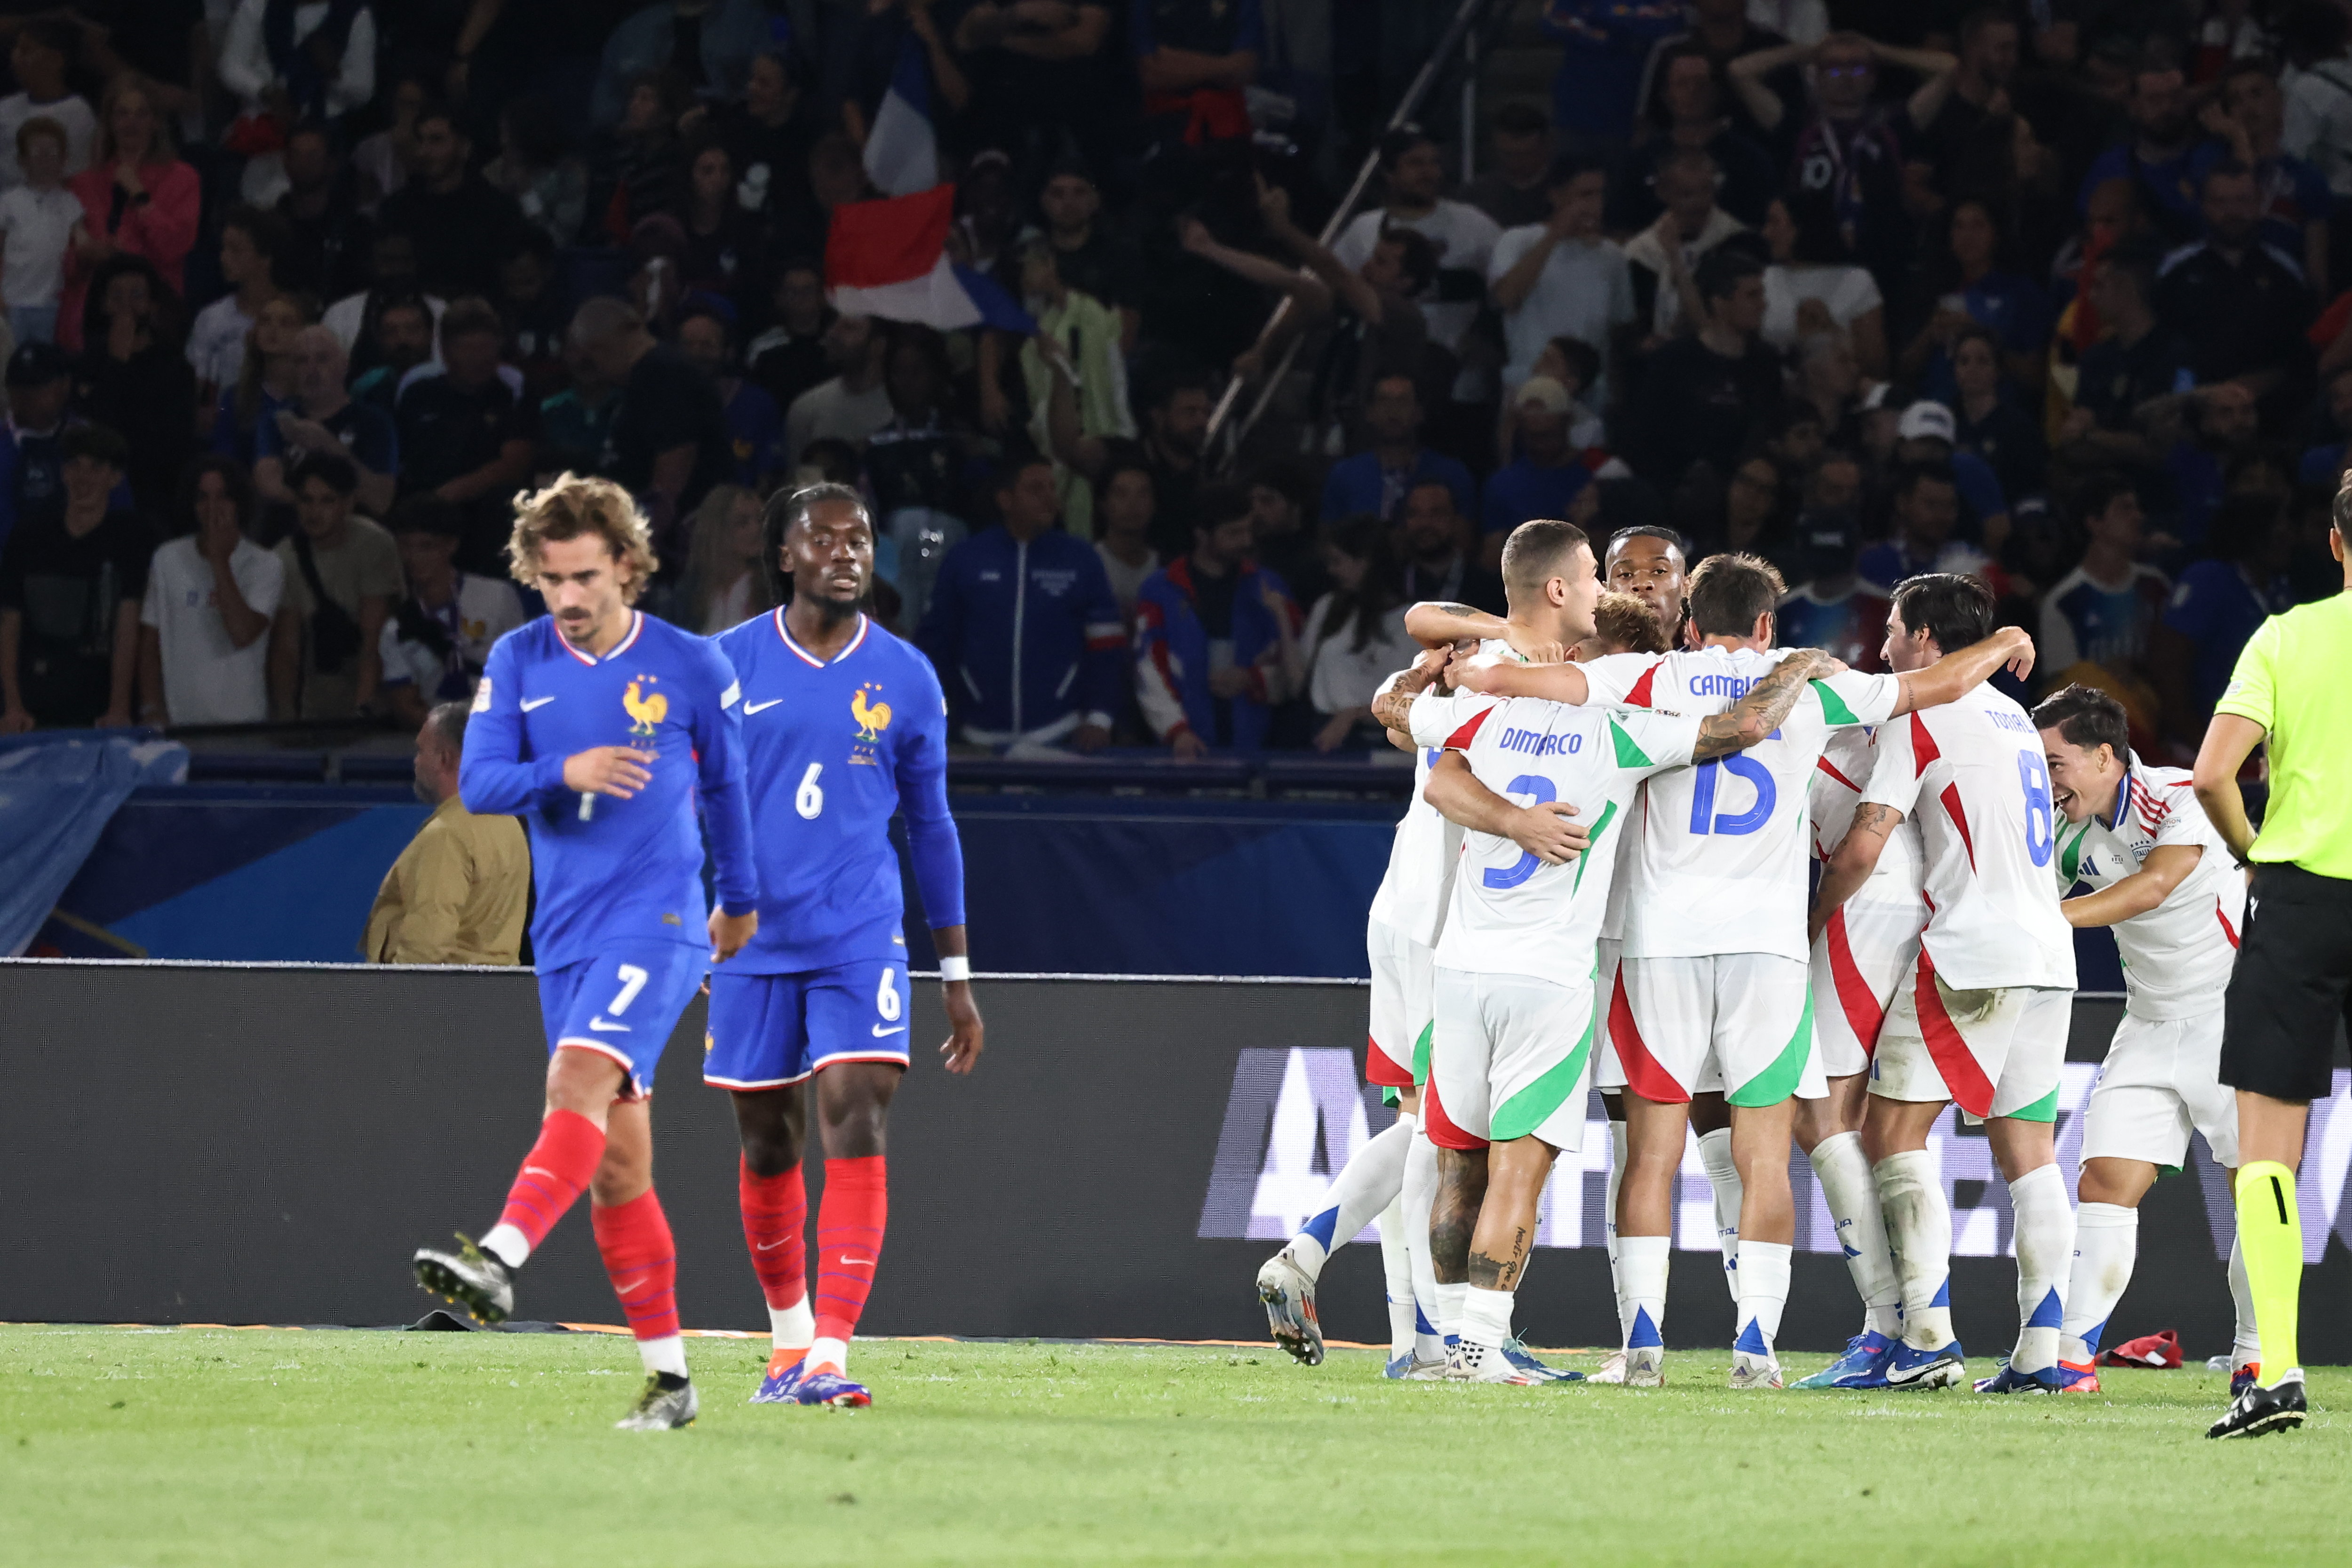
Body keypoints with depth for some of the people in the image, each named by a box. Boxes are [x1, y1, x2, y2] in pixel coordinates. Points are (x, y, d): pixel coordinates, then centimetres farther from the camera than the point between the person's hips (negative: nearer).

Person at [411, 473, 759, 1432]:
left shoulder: (690, 667, -1)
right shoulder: (518, 663, 6)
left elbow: (726, 783, 13)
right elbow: (477, 784, 0)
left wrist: (740, 899, 23)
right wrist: (563, 773, -19)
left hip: (657, 918, -4)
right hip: (564, 932, 4)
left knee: (580, 1079, -28)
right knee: (617, 1162, 4)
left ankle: (499, 1261, -44)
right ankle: (667, 1375, 8)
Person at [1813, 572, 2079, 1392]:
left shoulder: (1920, 719, -5)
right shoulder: (2014, 719, 20)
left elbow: (1862, 848, -9)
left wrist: (1810, 923, 5)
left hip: (1973, 955, -8)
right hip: (2048, 953, 8)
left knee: (1894, 1131, -4)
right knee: (2027, 1149, 6)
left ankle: (1928, 1334, -15)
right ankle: (2041, 1350, -1)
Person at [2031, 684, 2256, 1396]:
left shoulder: (2179, 798, -16)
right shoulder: (2075, 835, 3)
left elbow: (2153, 886, -29)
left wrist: (2047, 917, -34)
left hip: (2235, 1012, -5)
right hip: (2151, 1029, 5)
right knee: (2105, 1184, -7)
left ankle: (2254, 1358, 7)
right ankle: (2071, 1357, -9)